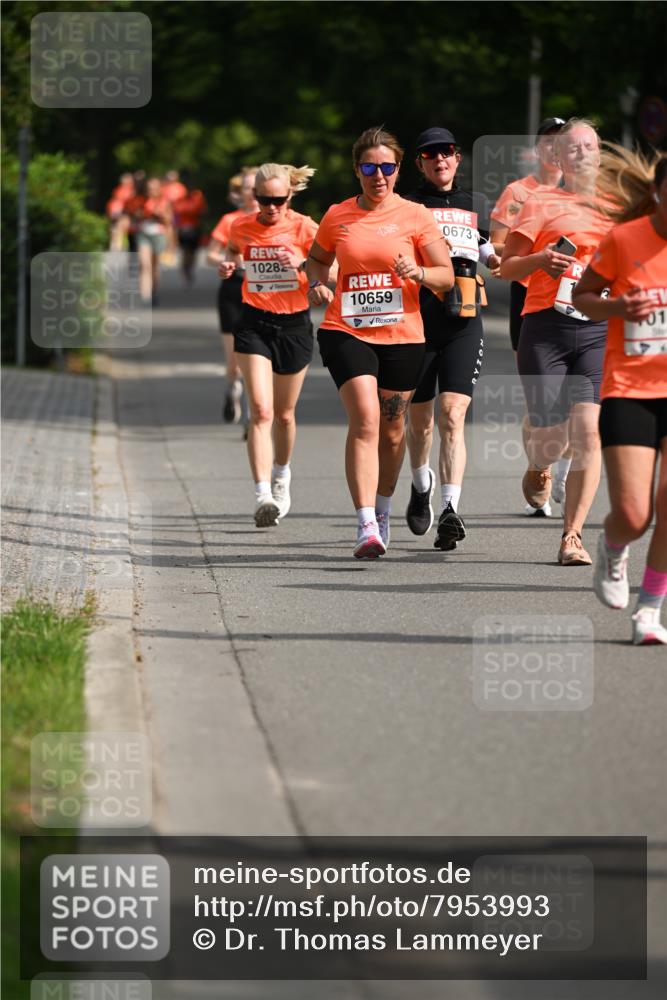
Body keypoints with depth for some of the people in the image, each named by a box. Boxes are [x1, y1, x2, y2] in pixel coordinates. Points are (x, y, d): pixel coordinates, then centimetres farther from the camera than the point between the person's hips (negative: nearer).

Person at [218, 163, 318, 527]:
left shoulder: (304, 228, -8)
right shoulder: (242, 227, -1)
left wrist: (303, 265, -23)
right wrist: (228, 265, -1)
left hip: (294, 324, 0)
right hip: (255, 323, 0)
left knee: (284, 413, 14)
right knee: (261, 411, -15)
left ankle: (281, 475, 42)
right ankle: (263, 494, -22)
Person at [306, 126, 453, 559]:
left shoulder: (415, 216, 1)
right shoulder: (337, 217, 5)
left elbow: (447, 276, 2)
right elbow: (318, 258, 24)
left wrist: (419, 273, -19)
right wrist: (318, 284, 2)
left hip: (402, 336, 1)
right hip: (346, 331, -1)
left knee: (392, 430, 12)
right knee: (365, 420, -18)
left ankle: (382, 510, 37)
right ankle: (367, 526, -23)